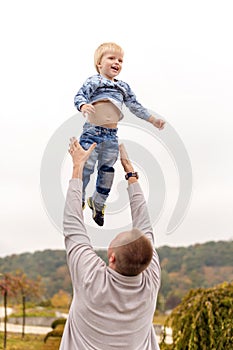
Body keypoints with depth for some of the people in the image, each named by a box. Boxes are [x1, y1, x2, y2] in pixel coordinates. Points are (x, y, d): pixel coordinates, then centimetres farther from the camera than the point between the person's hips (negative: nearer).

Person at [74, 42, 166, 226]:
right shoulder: (94, 81, -2)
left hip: (112, 135, 5)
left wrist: (153, 119, 18)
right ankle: (79, 201, 8)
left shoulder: (123, 87, 15)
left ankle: (98, 203, 26)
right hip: (92, 131, -5)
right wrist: (84, 106, -37)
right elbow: (80, 95, -15)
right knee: (86, 167, -6)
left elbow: (136, 106, 21)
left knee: (107, 170, 10)